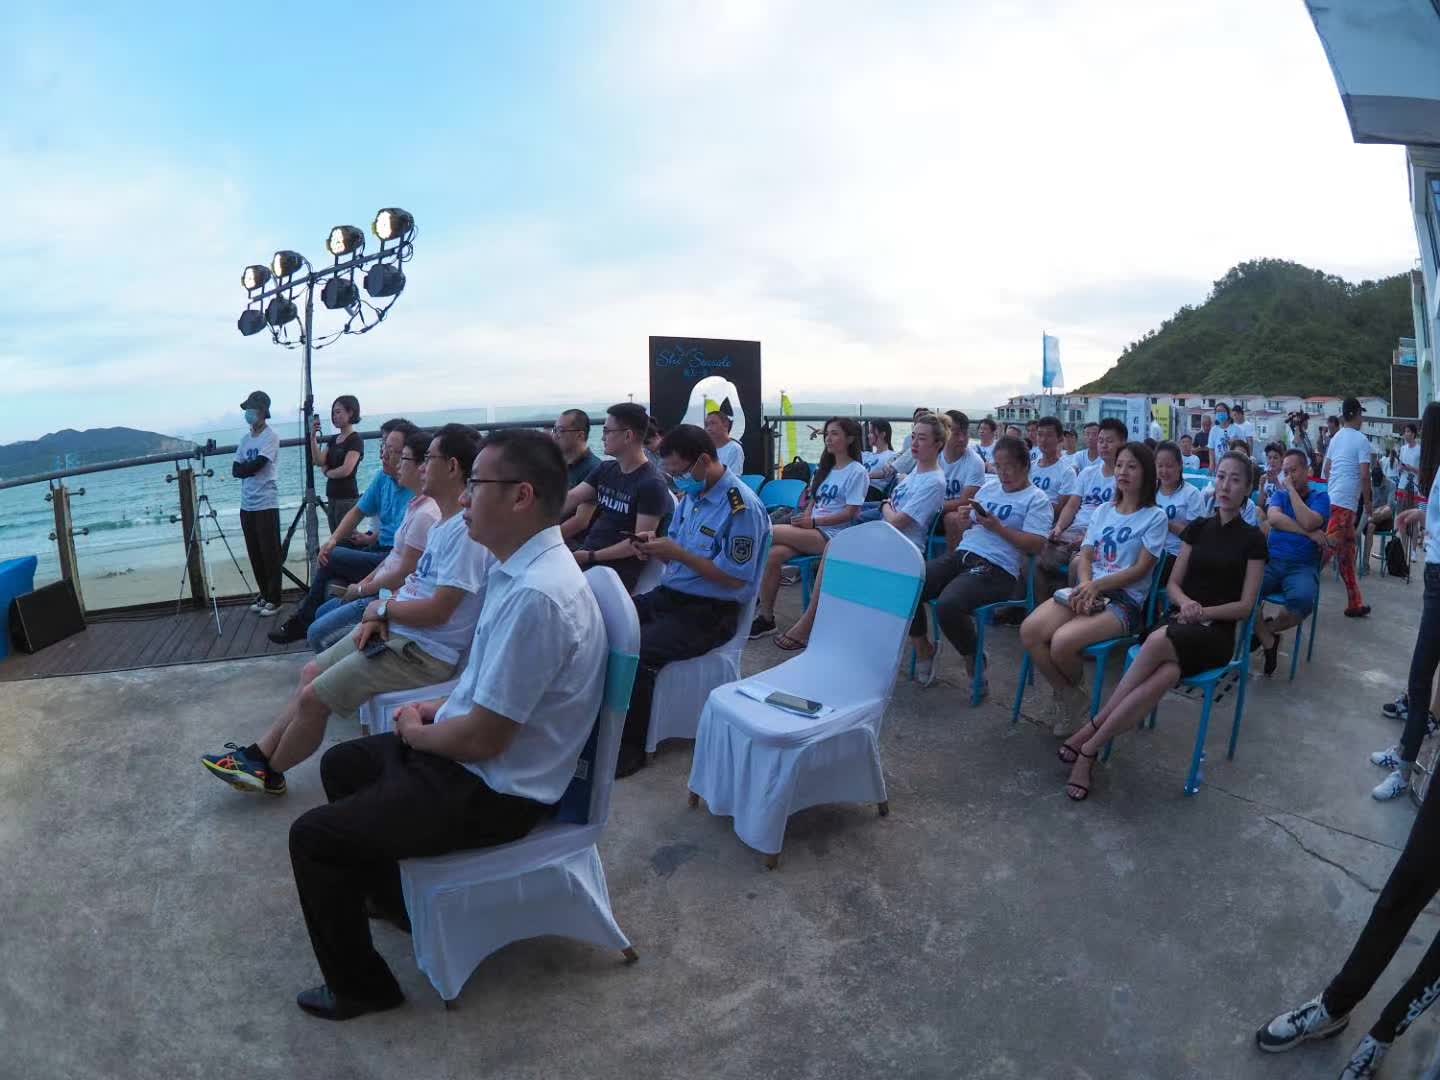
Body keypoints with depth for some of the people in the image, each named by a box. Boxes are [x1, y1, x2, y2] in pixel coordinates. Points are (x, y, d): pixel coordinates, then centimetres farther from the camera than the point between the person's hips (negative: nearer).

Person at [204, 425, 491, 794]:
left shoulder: (466, 530, -24)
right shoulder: (443, 522, 10)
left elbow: (436, 611, -26)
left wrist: (381, 608, -9)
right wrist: (377, 618, 0)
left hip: (424, 653, -10)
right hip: (397, 631, 10)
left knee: (313, 697, -5)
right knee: (311, 672, 12)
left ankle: (268, 773, 20)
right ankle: (259, 753, 23)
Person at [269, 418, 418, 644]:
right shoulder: (383, 477, 7)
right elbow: (358, 511, 15)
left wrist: (373, 539, -6)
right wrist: (333, 539, 1)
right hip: (380, 550, 8)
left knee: (331, 559, -9)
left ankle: (302, 621, 13)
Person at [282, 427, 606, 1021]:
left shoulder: (534, 595, -33)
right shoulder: (525, 567, -1)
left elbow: (482, 739, -27)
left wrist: (416, 732, -8)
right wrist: (442, 709, 3)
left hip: (490, 791, -10)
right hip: (479, 751, 10)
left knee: (312, 836, -2)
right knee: (340, 765, 25)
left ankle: (359, 987, 21)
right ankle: (390, 897, 45)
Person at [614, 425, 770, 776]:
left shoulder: (743, 508, -18)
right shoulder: (692, 494, 9)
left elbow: (734, 578, -19)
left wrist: (676, 553, -21)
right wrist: (655, 545, -6)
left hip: (709, 612, -9)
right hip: (669, 594, 9)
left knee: (635, 652, -27)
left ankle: (630, 746, -8)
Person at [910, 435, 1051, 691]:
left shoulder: (1037, 499, 4)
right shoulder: (989, 487, 22)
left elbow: (1035, 545, -7)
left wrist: (998, 527, -13)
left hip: (997, 568, -6)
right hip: (961, 554, 7)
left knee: (948, 605, -34)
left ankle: (973, 661, -5)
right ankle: (922, 649, 7)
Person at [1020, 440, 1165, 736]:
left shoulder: (1155, 517, 2)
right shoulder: (1103, 510, 18)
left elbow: (1141, 569, -7)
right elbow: (1085, 556, 11)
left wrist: (1097, 585, -17)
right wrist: (1085, 584, -11)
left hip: (1125, 600, -5)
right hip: (1089, 592, 5)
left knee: (1062, 642, -31)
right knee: (1029, 630, -23)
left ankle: (1074, 694, 5)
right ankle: (1069, 698, -2)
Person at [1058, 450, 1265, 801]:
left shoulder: (1252, 539, 3)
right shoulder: (1197, 527, 14)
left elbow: (1245, 605, -1)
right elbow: (1173, 583, 11)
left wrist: (1204, 611, -17)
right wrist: (1185, 602, -12)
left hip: (1216, 634, -3)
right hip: (1178, 622, 3)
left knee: (1159, 641, -38)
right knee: (1165, 675, -36)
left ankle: (1089, 743, -32)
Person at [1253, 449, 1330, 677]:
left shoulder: (1320, 497, 10)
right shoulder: (1280, 494, 18)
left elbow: (1308, 522, -12)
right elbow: (1273, 518, -4)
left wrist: (1292, 489, -3)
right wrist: (1309, 533, -10)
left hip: (1303, 566, -2)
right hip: (1271, 560, 2)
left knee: (1303, 600, -36)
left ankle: (1266, 630, -4)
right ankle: (1268, 640, -11)